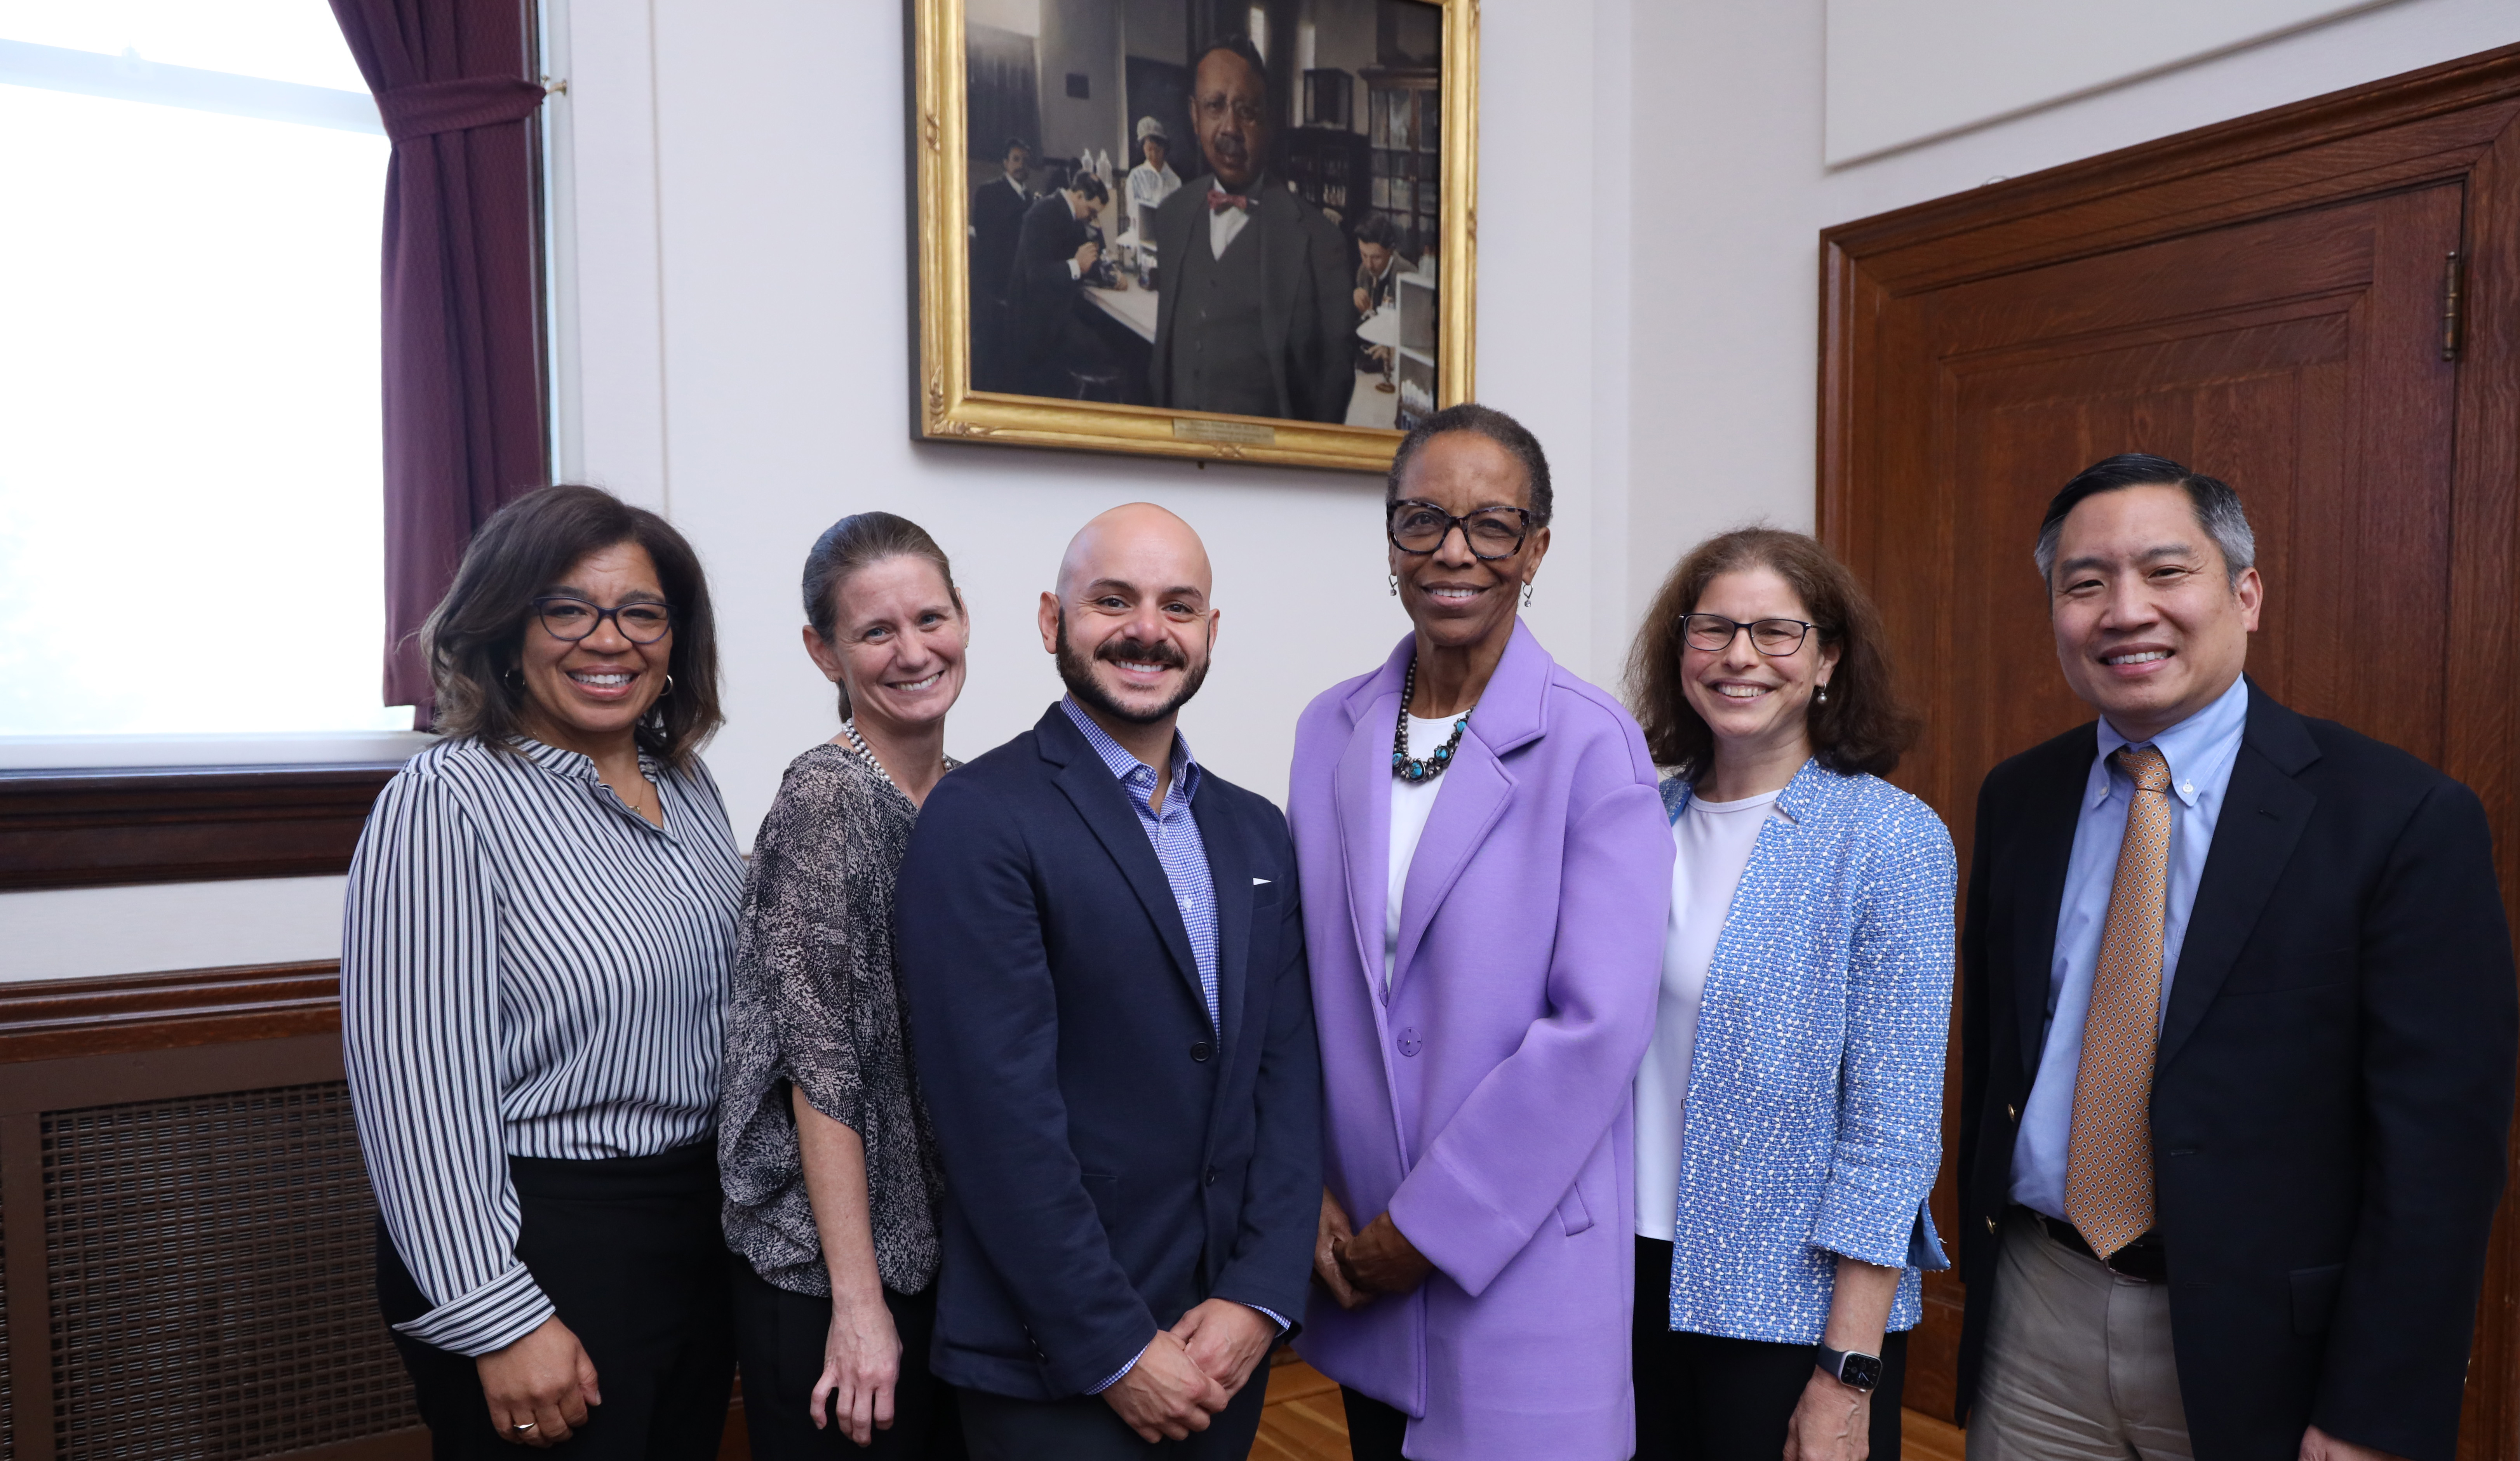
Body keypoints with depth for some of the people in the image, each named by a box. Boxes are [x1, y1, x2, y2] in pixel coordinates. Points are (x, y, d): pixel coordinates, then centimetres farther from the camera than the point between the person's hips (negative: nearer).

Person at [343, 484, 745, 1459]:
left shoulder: (687, 784, 6)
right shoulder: (448, 802, -16)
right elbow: (419, 1083, -19)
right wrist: (501, 1322, -19)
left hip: (701, 1234, 7)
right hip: (538, 1252, -7)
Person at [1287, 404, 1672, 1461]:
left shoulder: (1592, 747, -12)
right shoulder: (1331, 730, 3)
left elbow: (1599, 1028, -16)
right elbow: (1298, 978, 8)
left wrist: (1428, 1227, -13)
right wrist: (1308, 1190, 0)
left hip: (1519, 1249, -4)